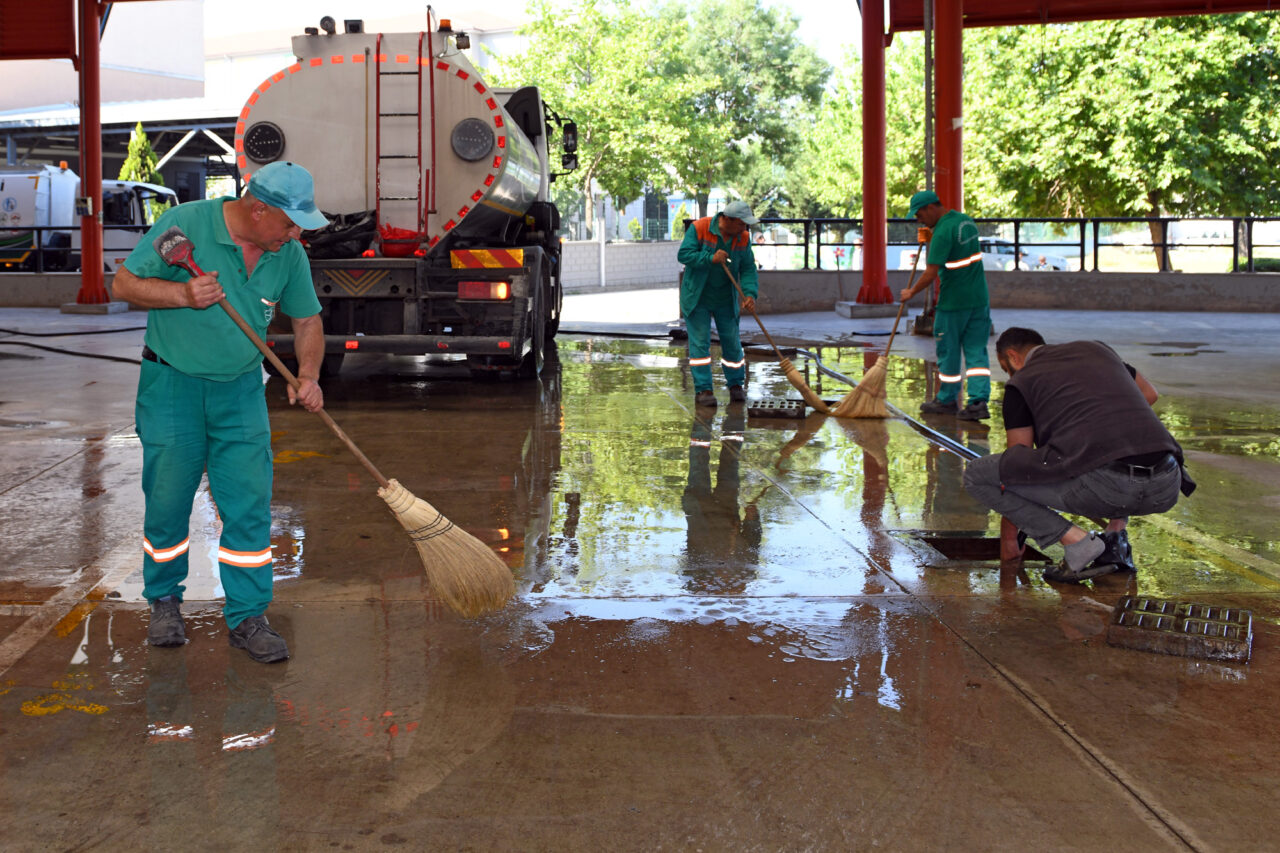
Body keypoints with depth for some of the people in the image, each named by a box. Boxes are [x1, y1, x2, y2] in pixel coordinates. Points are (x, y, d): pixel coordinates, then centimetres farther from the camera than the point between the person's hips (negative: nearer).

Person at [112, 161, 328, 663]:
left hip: (240, 392, 3)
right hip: (172, 383, -3)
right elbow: (124, 284, -10)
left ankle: (247, 617, 7)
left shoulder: (289, 254, -3)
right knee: (167, 501, 5)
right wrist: (181, 294, -27)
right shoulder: (185, 223, -15)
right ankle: (164, 600, 28)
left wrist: (308, 376, -9)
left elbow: (307, 320, 8)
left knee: (250, 504, -3)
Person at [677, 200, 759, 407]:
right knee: (699, 342, -6)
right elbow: (683, 254, -19)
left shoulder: (743, 237, -4)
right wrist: (710, 258, -29)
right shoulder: (699, 228, -16)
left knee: (731, 341, 5)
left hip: (725, 300, 4)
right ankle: (703, 389, -3)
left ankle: (736, 384, 22)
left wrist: (750, 293, -20)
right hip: (697, 297, -3)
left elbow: (748, 268, -4)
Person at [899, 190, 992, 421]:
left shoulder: (942, 232, -19)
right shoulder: (965, 220, 9)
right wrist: (930, 240, 15)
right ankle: (979, 401, -2)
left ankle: (947, 400, 20)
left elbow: (931, 273, -19)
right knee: (976, 350, 5)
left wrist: (911, 292, -6)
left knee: (948, 351, 7)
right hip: (979, 298, 8)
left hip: (953, 301, -8)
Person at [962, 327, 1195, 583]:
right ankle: (1116, 534, 20)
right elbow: (1149, 394, 42)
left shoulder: (1021, 382, 14)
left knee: (976, 475, 7)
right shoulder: (1095, 349, 28)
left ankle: (1076, 542, 0)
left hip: (1102, 487, -6)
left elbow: (1017, 460, 17)